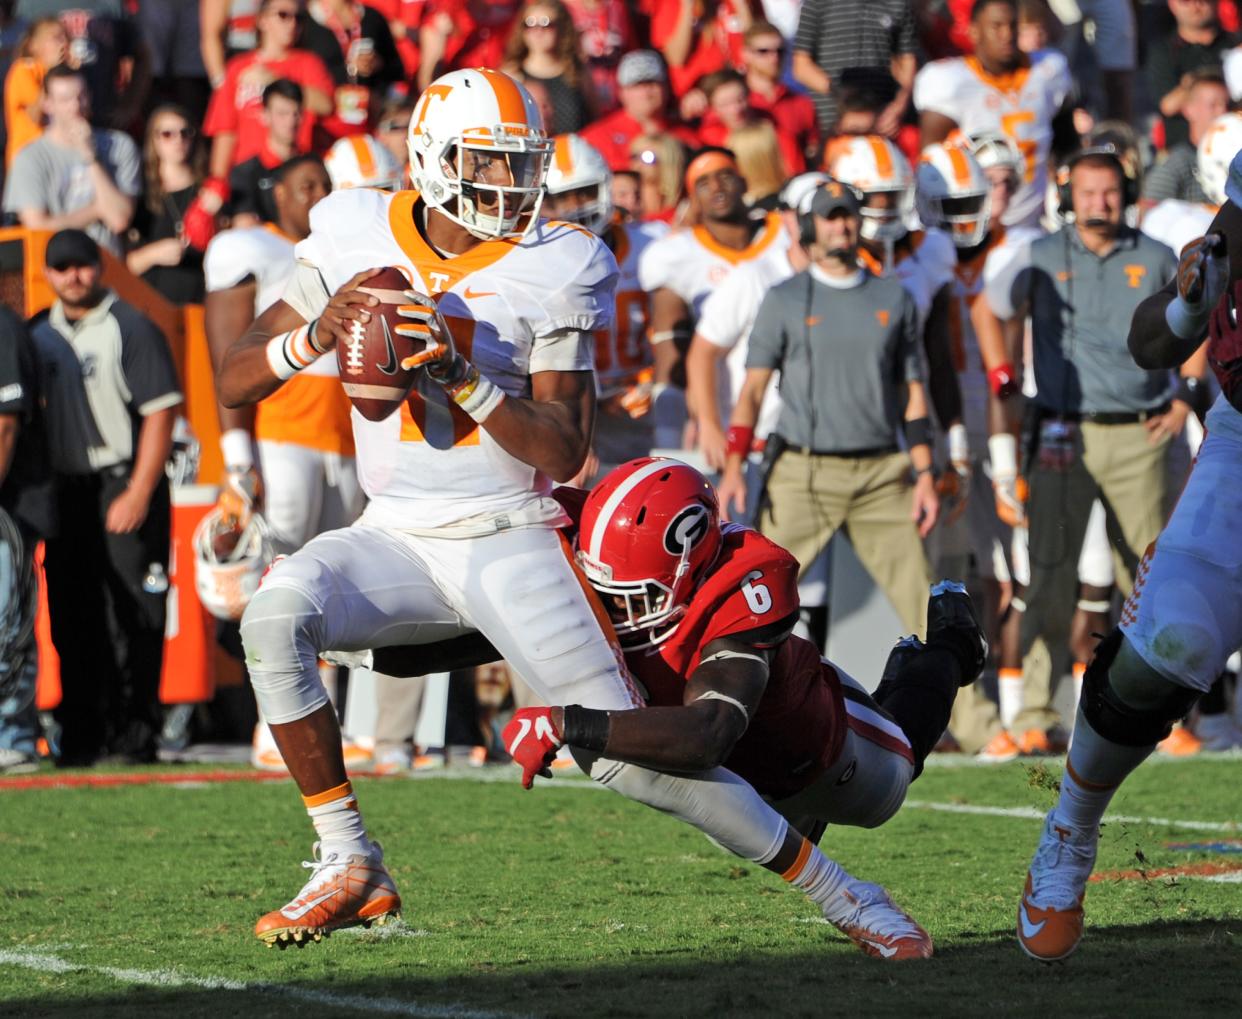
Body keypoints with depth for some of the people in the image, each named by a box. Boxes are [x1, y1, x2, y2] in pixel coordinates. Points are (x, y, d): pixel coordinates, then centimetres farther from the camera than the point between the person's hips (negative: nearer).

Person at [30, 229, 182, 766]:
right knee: (72, 618, 6)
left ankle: (135, 733, -5)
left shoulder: (129, 327, -4)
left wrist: (138, 494, -15)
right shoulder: (38, 333, 13)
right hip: (64, 490, 6)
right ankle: (81, 735, 11)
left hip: (123, 483, -6)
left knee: (133, 615, -8)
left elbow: (160, 411, -9)